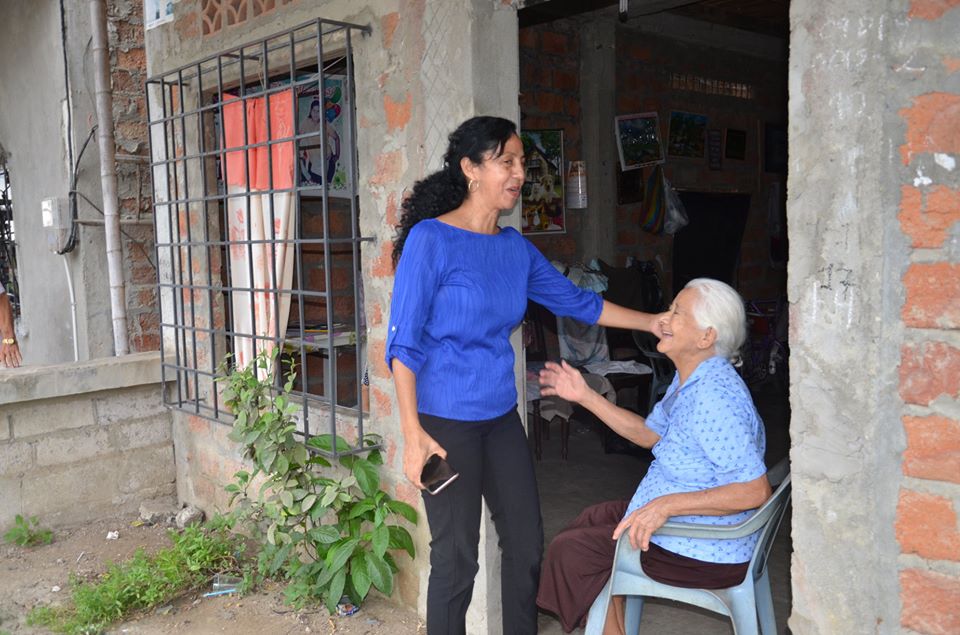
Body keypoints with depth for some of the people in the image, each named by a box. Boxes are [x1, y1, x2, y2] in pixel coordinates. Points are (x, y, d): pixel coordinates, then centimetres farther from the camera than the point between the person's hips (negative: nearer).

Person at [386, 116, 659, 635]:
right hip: (447, 422, -6)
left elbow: (576, 302, 15)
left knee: (526, 546, 12)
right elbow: (403, 344, -13)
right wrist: (413, 434, -19)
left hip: (501, 418, 7)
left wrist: (654, 322, 12)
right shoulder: (430, 239, -11)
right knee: (456, 559, 2)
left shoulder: (516, 247, 7)